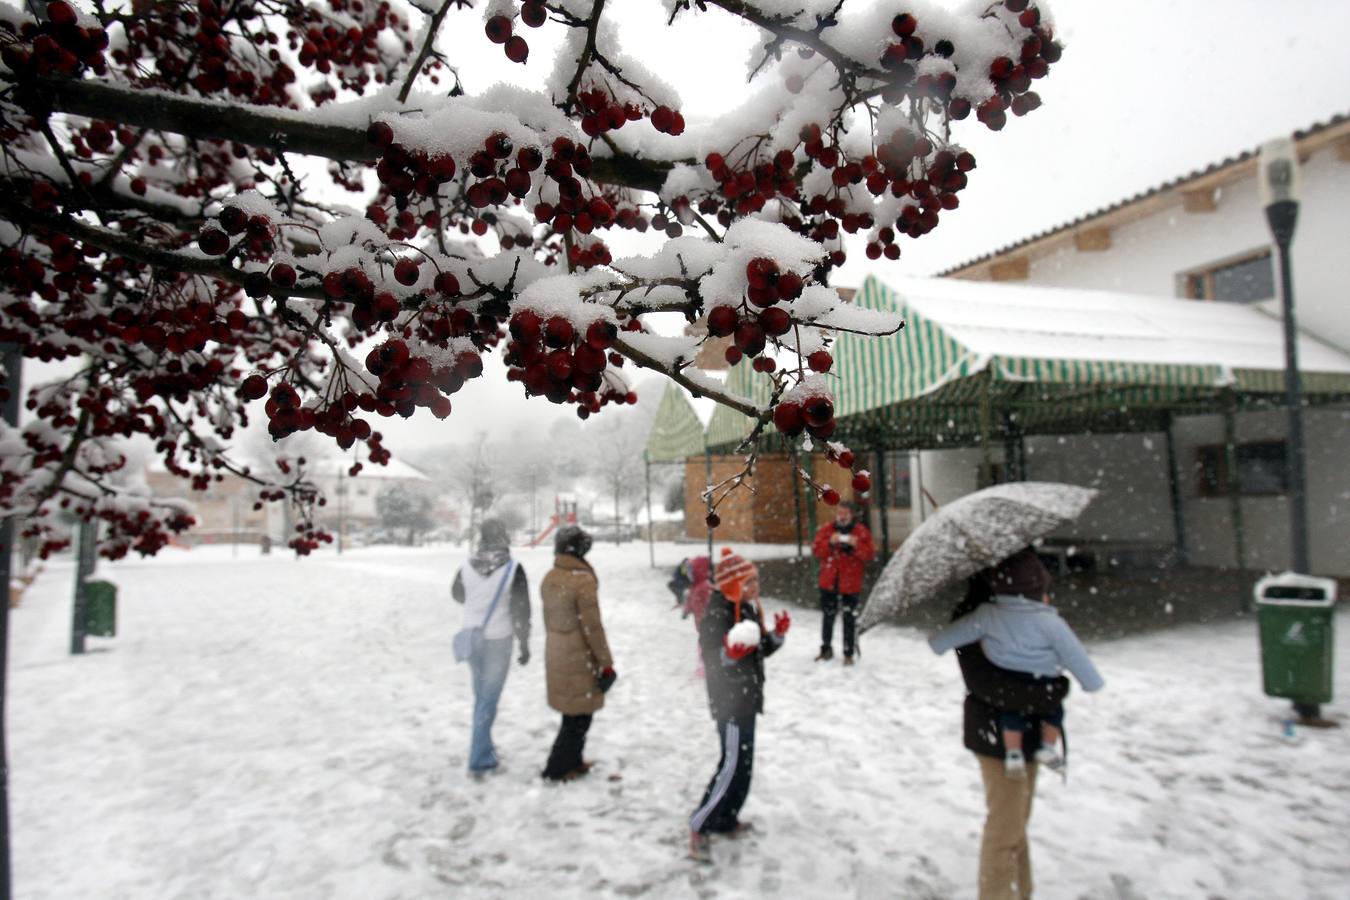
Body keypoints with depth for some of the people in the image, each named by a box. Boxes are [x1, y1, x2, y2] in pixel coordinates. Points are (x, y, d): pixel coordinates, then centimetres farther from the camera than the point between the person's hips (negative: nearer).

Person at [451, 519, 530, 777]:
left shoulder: (467, 567, -8)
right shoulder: (513, 569, -18)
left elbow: (457, 594, 12)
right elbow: (521, 609, -13)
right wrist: (524, 643, -2)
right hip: (498, 640, -4)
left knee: (480, 696, 20)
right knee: (489, 700, 4)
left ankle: (484, 749, 34)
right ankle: (479, 760, 6)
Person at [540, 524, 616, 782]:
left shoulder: (549, 579, 2)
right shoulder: (583, 580, -21)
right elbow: (592, 627, -19)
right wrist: (606, 662, -11)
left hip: (556, 656, 7)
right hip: (579, 659, -7)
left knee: (572, 711, 21)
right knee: (579, 716, 8)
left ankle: (572, 761, 32)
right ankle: (558, 768, 14)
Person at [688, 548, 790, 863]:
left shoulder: (749, 608, 8)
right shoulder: (717, 614, -20)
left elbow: (761, 650, 15)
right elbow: (711, 658, -24)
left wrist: (777, 634, -2)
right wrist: (731, 652, -41)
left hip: (747, 696, 9)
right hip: (729, 700, -9)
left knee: (743, 764, 17)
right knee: (733, 765, -8)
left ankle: (725, 820, 31)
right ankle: (699, 827, 3)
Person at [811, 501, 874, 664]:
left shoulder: (862, 532, -3)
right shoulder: (826, 529, 1)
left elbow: (869, 554, -6)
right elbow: (816, 550, -4)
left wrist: (857, 546, -24)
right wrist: (830, 543, -21)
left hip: (851, 582, -2)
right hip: (829, 581, 2)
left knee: (850, 618, 1)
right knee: (827, 616, 13)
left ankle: (848, 653, 13)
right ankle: (826, 649, 29)